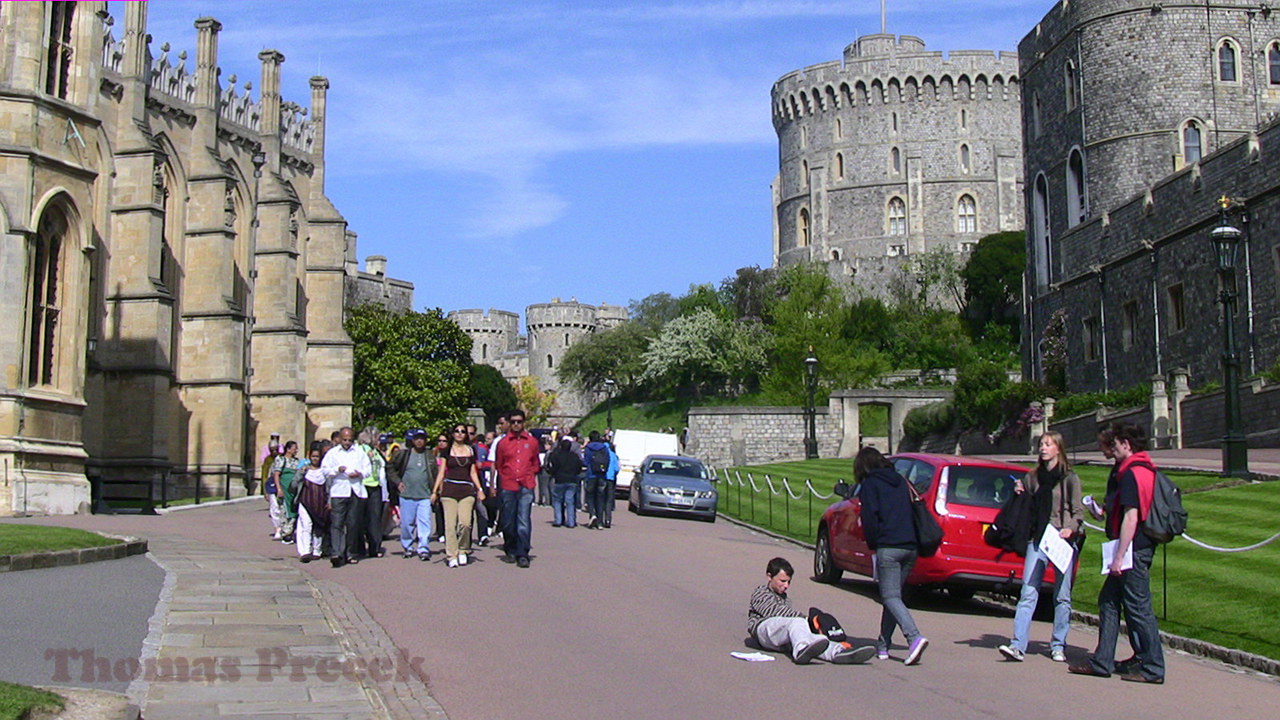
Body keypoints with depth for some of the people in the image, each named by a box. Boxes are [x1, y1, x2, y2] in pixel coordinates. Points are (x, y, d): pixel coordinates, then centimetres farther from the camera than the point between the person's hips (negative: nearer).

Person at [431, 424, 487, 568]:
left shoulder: (471, 450, 13)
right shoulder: (447, 450, 8)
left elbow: (473, 472, 16)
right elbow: (441, 472, 7)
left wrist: (480, 489, 5)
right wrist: (434, 491, -1)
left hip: (466, 490, 1)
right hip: (449, 489, -1)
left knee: (465, 523, -14)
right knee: (450, 524, -6)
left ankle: (463, 550, 7)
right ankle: (452, 556, 0)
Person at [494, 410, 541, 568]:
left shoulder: (532, 442, 8)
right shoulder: (503, 442, 7)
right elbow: (498, 465, 17)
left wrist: (530, 476, 9)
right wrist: (506, 478, 12)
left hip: (526, 487, -1)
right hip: (507, 487, 1)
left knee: (524, 522, -9)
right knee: (508, 522, 6)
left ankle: (522, 555, -8)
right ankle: (510, 551, 22)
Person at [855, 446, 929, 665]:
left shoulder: (869, 485, 1)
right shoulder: (900, 481, 20)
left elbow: (869, 518, -7)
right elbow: (912, 512, 19)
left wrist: (873, 544, 2)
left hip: (888, 547, -7)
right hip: (910, 546, 7)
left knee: (891, 597, -8)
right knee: (893, 595, 14)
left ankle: (915, 637, -27)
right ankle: (883, 645, 16)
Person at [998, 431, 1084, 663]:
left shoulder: (1069, 478, 3)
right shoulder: (1033, 477, 17)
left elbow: (1078, 510, 0)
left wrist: (1070, 528, -18)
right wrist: (1019, 491, 4)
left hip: (1064, 540, -3)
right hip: (1038, 539, 3)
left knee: (1062, 597, 4)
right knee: (1028, 594, -6)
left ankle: (1058, 646, 13)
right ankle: (1018, 646, -12)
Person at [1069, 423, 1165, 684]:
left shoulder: (1131, 474, -16)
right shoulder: (1147, 471, 14)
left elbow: (1131, 518, -21)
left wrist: (1119, 556, -21)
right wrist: (1107, 512, 26)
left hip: (1133, 550, -10)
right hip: (1140, 549, 10)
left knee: (1138, 608, -3)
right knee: (1108, 601, 13)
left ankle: (1153, 669, 3)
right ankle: (1102, 662, 17)